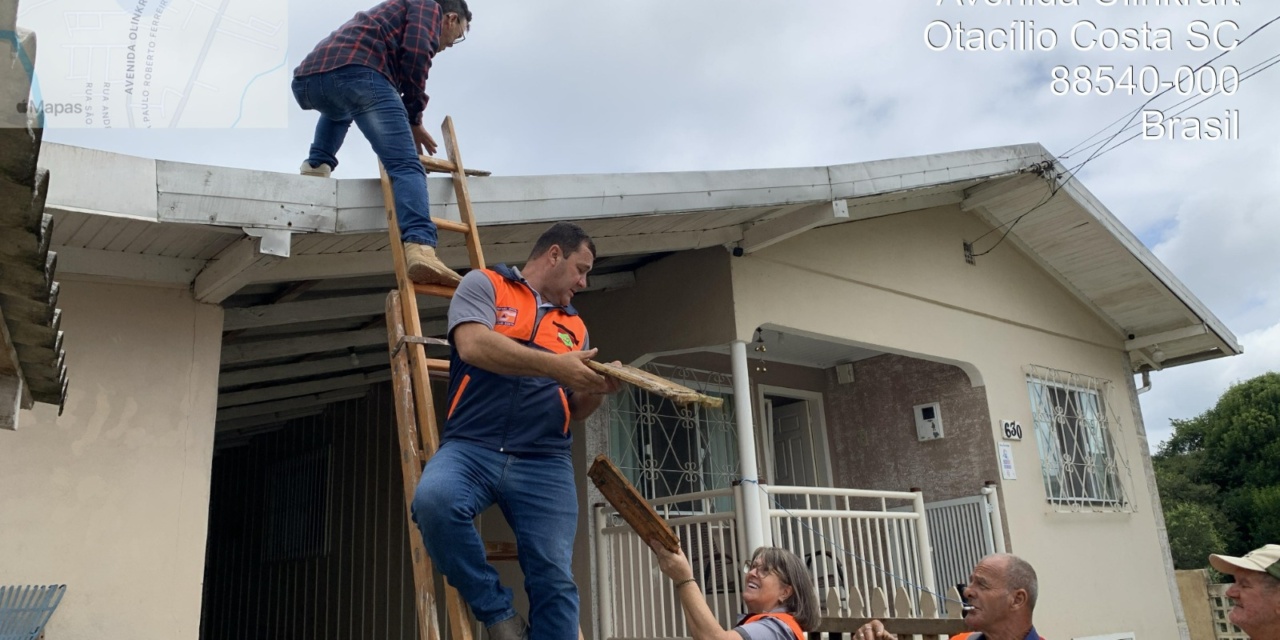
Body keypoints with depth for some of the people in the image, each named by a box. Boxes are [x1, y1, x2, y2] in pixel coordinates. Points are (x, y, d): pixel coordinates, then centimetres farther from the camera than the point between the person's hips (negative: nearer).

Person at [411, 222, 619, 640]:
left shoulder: (574, 327, 24)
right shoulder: (484, 284, 10)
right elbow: (473, 345, -11)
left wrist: (597, 390, 0)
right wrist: (554, 365, -15)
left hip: (544, 462, 4)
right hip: (471, 448, -3)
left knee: (553, 579, -9)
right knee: (433, 499, -33)